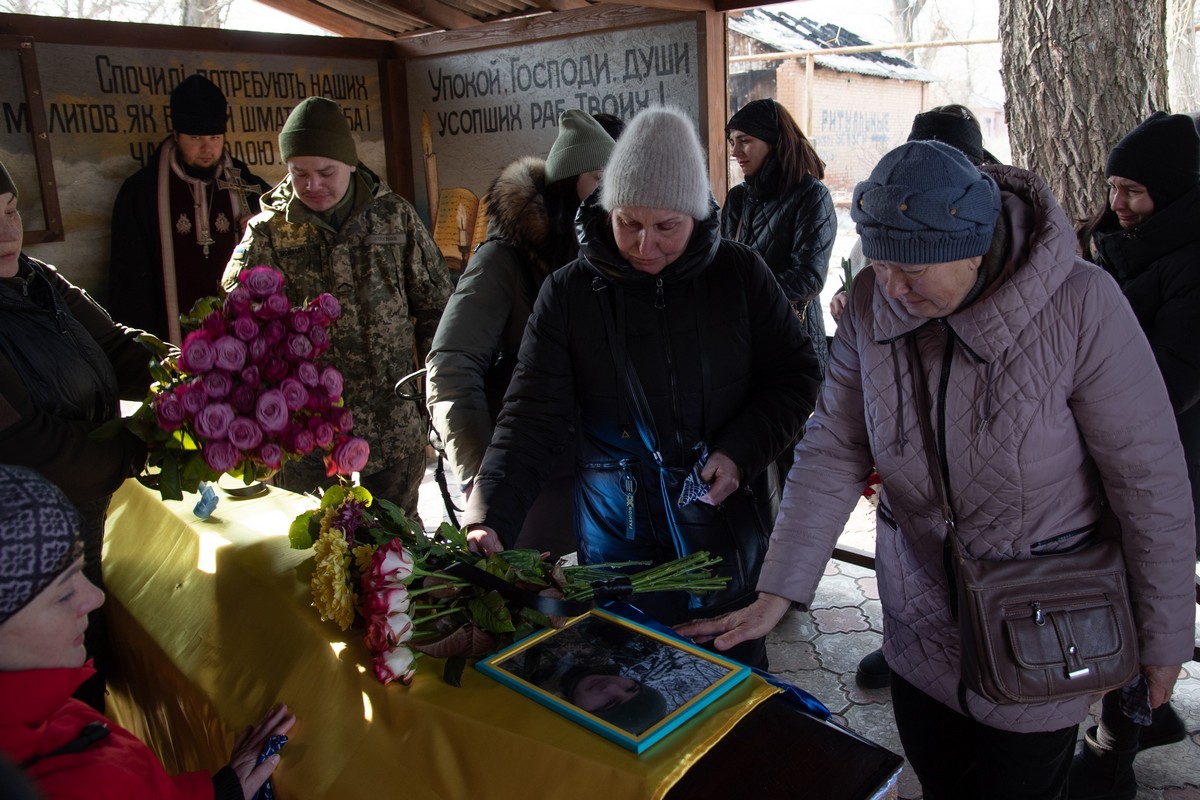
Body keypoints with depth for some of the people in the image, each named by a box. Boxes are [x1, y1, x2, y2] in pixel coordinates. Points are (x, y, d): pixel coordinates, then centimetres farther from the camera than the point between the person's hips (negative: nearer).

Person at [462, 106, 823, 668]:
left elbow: (795, 373, 2)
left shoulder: (740, 274, -6)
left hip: (728, 519, 1)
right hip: (619, 532, 0)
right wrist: (489, 520, -23)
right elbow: (533, 413, -12)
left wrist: (742, 453, -13)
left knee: (737, 664, 18)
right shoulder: (569, 293, -8)